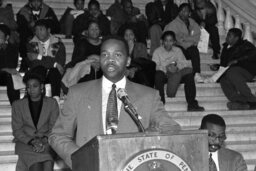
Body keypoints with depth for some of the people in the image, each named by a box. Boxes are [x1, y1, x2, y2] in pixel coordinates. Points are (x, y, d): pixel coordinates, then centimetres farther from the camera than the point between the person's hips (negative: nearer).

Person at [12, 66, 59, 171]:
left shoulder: (52, 103, 9)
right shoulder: (18, 105, 7)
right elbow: (17, 131, 3)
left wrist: (44, 139, -14)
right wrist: (32, 141, -14)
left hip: (46, 142, 0)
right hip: (25, 142, 0)